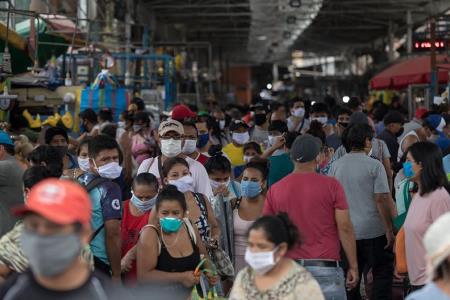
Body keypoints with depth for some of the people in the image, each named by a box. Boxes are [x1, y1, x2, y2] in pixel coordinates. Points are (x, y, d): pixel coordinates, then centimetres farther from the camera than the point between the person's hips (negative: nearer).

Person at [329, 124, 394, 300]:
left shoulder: (336, 166, 3)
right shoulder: (374, 166, -10)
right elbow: (381, 199, -14)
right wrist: (389, 229, -8)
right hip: (373, 230, -4)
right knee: (382, 272, 7)